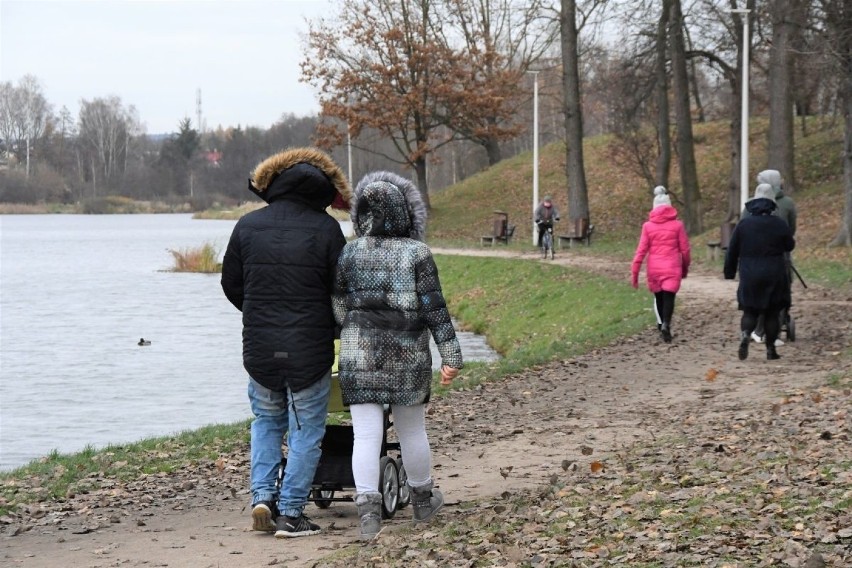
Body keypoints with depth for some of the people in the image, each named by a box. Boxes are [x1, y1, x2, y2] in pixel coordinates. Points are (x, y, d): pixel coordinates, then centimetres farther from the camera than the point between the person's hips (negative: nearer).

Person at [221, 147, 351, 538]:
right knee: (305, 431, 7)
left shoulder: (248, 226, 2)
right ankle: (291, 513, 5)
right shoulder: (326, 229, -7)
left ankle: (262, 496, 9)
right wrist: (331, 328, 15)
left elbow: (231, 285, 10)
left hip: (259, 345, 3)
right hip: (311, 349, -3)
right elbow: (342, 290, -4)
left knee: (266, 421, 22)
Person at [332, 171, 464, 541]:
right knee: (412, 431, 15)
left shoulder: (349, 254, 0)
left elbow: (338, 308, 4)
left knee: (365, 434, -1)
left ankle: (367, 510, -13)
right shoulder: (417, 253, -5)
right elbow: (435, 308, -6)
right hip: (408, 356, 0)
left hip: (359, 354, 0)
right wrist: (451, 356, -4)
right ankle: (422, 500, 32)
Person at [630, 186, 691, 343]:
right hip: (672, 268, -2)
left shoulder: (648, 226, 0)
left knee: (659, 298, 18)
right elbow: (684, 249, 3)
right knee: (669, 297, -6)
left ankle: (662, 325, 27)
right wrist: (685, 267, 19)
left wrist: (634, 272, 1)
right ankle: (666, 324, -29)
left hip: (654, 269, 2)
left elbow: (641, 250, -2)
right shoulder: (677, 225, -1)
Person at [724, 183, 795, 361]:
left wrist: (729, 272, 14)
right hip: (774, 277, -1)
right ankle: (771, 349, 9)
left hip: (749, 277, 1)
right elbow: (789, 246, 8)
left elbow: (732, 252, 2)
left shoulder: (743, 225, -2)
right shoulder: (779, 224, -5)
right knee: (772, 313, 9)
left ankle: (745, 334, -20)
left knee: (750, 311, 9)